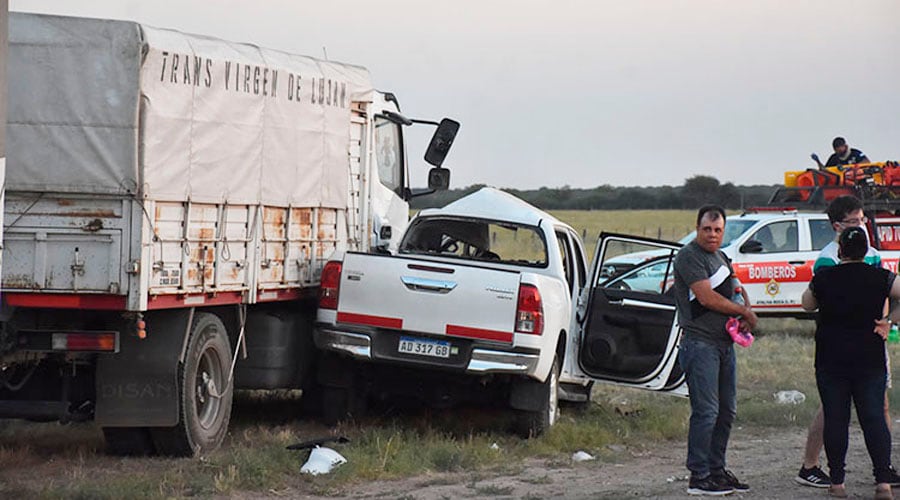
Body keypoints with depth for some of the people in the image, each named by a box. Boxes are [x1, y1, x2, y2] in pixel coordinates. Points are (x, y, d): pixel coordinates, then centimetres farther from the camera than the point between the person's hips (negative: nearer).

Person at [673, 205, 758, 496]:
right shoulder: (689, 256, -10)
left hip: (724, 343, 9)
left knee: (727, 410, 12)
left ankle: (717, 470, 21)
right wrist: (744, 311, -8)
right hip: (700, 343, -9)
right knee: (706, 411, -10)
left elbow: (732, 292, 27)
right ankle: (699, 477, -6)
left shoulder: (721, 257, 18)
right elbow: (706, 297, -18)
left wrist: (743, 316, 4)